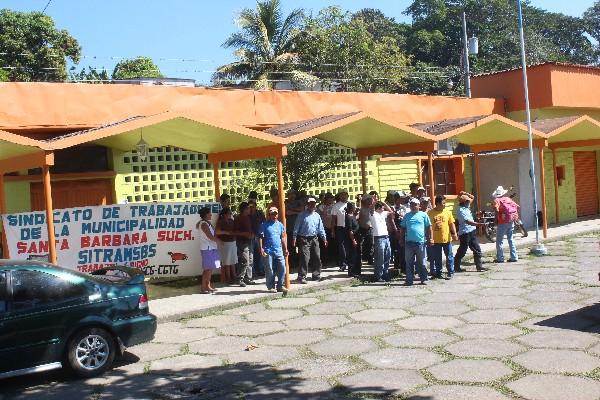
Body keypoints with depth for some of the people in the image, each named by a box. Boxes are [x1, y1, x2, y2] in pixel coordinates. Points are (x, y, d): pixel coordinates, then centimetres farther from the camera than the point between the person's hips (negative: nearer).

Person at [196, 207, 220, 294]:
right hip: (207, 248, -9)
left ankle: (208, 286, 20)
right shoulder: (204, 224, -15)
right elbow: (210, 237, -18)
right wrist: (219, 241, -7)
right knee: (207, 268, -8)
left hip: (211, 248, 10)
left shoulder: (207, 223, 15)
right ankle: (203, 288, -4)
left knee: (210, 268, 13)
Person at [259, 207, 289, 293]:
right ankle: (271, 287, 10)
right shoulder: (265, 225, -1)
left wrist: (285, 249, 13)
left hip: (279, 250, 4)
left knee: (282, 268, 0)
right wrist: (261, 248, -15)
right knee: (270, 269, 0)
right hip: (268, 251, -4)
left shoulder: (280, 225, 12)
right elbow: (260, 237, -4)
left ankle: (281, 286, 10)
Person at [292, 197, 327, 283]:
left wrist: (324, 238, 12)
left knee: (317, 258, 9)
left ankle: (316, 275, 22)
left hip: (314, 239, 6)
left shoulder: (317, 215, 12)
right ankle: (302, 277, -7)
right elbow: (296, 227, -4)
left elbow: (321, 228, 16)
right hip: (304, 239, -6)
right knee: (305, 258, -12)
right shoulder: (302, 215, -4)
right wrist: (294, 238, -9)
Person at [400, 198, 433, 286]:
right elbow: (403, 228, 12)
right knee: (409, 262, 5)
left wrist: (430, 238, -2)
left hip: (420, 242, -2)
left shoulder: (423, 215, 3)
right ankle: (409, 280, 10)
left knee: (421, 262, 5)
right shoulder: (407, 215, 9)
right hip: (409, 242, 2)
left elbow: (429, 227, 4)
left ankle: (423, 279, 12)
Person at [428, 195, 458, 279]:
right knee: (437, 258, 9)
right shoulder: (430, 213, -4)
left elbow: (451, 224, 4)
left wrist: (454, 234, -7)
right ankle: (438, 273, 20)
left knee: (449, 256, 5)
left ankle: (450, 273, 15)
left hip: (447, 238, 1)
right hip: (435, 240, -1)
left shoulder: (447, 212, 2)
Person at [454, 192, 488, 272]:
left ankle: (479, 266, 12)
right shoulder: (461, 211, -17)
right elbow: (468, 222, -28)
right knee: (462, 251, 1)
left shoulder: (466, 207, 10)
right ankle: (456, 267, 12)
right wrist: (479, 224, -35)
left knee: (477, 250, 8)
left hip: (472, 232, 9)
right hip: (465, 233, -9)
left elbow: (472, 197, 24)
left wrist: (466, 194, 7)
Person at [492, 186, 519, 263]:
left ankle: (500, 258, 4)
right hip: (511, 222, 6)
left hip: (502, 222, -6)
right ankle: (514, 257, 15)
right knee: (510, 239, 16)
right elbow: (517, 207, 9)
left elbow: (496, 210, -23)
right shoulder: (508, 199, 10)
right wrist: (514, 217, 15)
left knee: (499, 241, 4)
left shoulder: (497, 200, -6)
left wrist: (496, 220, -13)